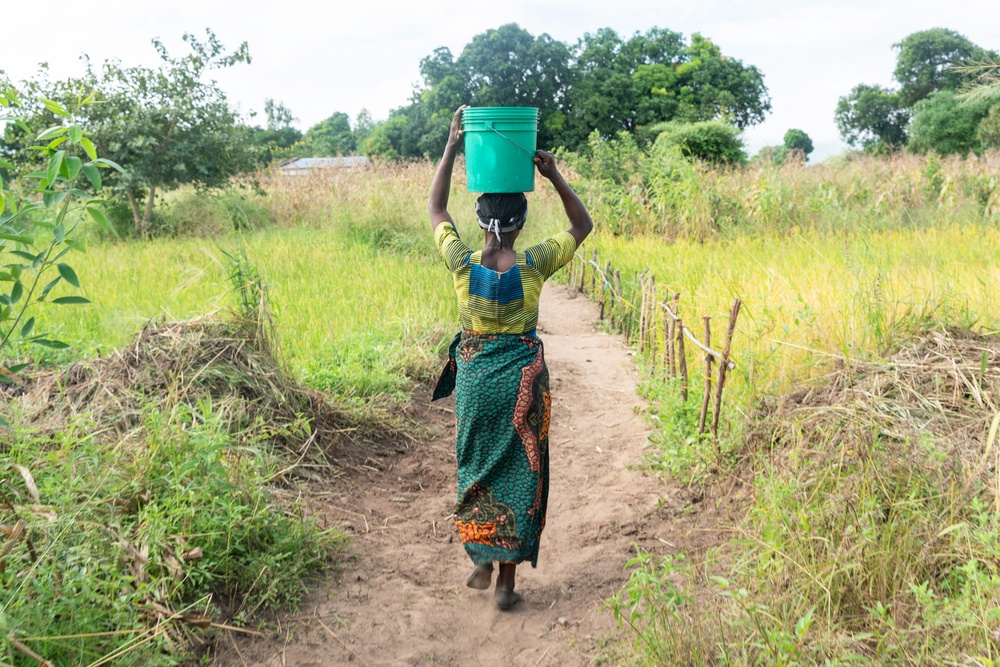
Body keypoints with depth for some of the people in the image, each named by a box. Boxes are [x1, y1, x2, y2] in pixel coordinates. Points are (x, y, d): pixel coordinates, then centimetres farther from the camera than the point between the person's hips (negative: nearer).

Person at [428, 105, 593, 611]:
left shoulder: (462, 264, -11)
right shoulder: (534, 265, -13)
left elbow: (435, 210, 6)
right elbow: (582, 226, 3)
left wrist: (452, 147, 5)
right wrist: (555, 177, -4)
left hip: (474, 378, 1)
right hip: (522, 380, -1)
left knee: (475, 467, 19)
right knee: (519, 472, 9)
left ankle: (481, 562, 28)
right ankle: (506, 579, 14)